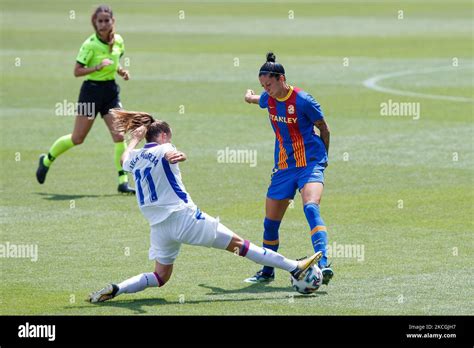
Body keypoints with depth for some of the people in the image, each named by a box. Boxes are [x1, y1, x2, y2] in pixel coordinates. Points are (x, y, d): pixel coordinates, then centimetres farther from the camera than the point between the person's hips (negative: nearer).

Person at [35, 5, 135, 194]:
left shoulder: (118, 41, 3)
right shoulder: (90, 44, -15)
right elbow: (77, 71, -14)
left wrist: (121, 70, 2)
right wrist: (98, 67, -27)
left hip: (111, 90, 5)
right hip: (91, 90, -5)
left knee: (119, 135, -8)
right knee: (77, 138, 3)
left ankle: (123, 182, -4)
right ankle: (47, 160, 27)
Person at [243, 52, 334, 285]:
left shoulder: (303, 101, -15)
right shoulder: (269, 99, 4)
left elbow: (323, 128, -2)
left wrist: (322, 157, 6)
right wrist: (251, 97, 52)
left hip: (309, 164, -7)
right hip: (283, 168, 7)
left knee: (311, 207, -30)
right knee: (270, 221, 9)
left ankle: (323, 264, -42)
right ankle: (267, 272, 29)